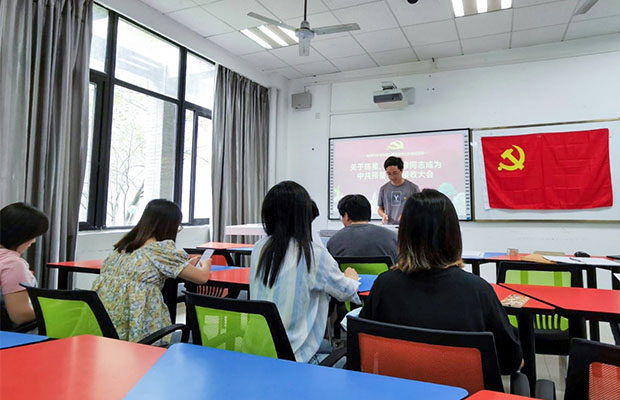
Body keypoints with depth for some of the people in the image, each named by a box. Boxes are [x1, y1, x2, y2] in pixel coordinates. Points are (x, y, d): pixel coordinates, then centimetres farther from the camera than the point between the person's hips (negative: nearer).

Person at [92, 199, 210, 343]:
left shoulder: (122, 247, 11)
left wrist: (186, 264, 30)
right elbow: (202, 277, -3)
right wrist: (206, 265, 20)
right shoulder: (161, 250, -9)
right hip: (135, 335, -7)